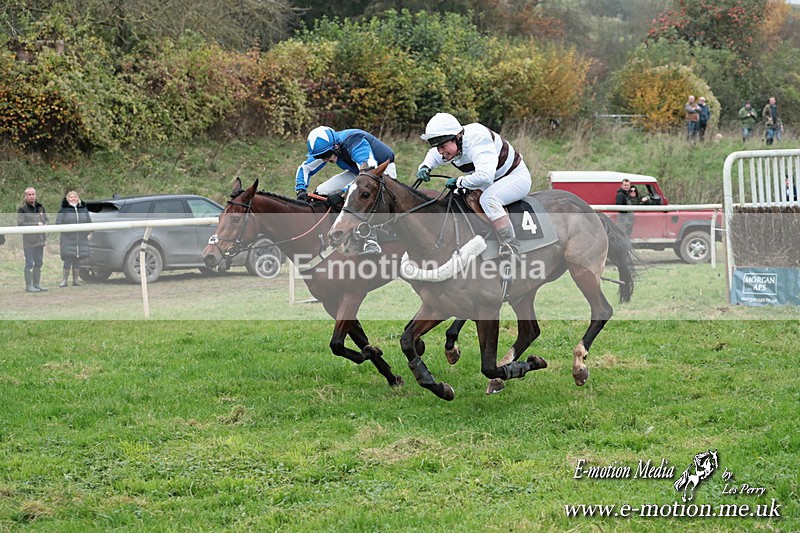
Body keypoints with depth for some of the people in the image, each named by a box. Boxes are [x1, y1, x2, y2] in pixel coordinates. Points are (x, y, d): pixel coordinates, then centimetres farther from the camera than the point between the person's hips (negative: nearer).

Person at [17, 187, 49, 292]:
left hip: (40, 239, 6)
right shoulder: (22, 209, -5)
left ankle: (37, 284, 18)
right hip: (29, 240, -6)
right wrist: (36, 225, -16)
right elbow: (20, 223, -14)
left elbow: (46, 220, 19)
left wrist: (43, 224, -6)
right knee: (29, 263, -5)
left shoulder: (40, 207, 14)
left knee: (39, 263, 11)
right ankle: (29, 286, -1)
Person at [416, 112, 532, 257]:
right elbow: (433, 156, 20)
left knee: (488, 198, -34)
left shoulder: (477, 139, -34)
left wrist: (459, 182, -32)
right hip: (493, 184, 9)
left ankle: (511, 248, -33)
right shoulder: (450, 146, -6)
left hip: (516, 176, -9)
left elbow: (484, 176, -47)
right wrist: (424, 167, -3)